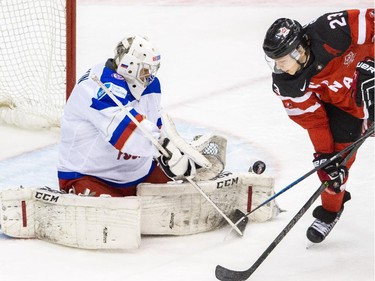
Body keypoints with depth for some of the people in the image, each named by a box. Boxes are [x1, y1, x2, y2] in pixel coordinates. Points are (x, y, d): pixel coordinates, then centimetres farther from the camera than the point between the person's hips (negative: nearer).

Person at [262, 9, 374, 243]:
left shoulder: (331, 32, -37)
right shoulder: (286, 83, -23)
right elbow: (312, 120, -16)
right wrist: (325, 156, -21)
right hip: (336, 103, 2)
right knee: (336, 152, -5)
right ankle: (331, 207, 18)